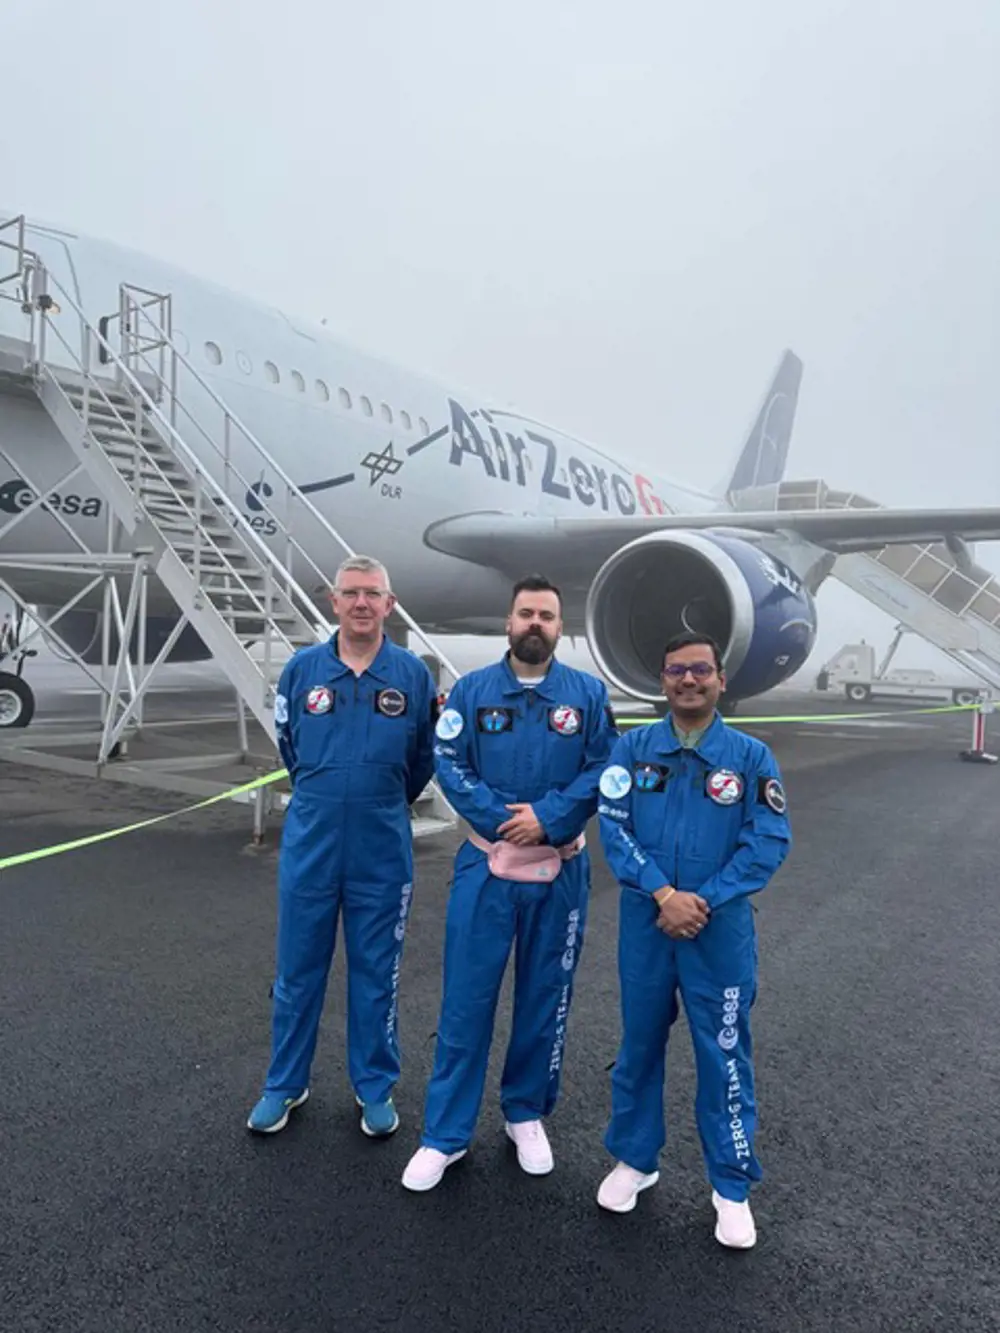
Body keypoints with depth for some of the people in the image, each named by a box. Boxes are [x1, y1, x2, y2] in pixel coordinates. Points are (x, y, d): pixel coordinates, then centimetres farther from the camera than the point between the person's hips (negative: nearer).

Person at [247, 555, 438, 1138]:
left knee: (376, 975, 13)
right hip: (310, 845, 1)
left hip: (383, 852, -1)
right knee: (298, 971, 13)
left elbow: (425, 758, 7)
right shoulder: (302, 667, -3)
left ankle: (375, 1088, 31)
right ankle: (285, 1084, 33)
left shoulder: (414, 673, -5)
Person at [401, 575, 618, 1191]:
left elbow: (604, 769, -6)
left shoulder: (589, 693, 0)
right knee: (466, 999, 4)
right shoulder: (472, 689, 0)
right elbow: (449, 763, -7)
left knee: (546, 999, 14)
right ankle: (446, 1134, 20)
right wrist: (502, 817, -18)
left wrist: (547, 817, -18)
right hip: (485, 866, -1)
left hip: (560, 871, 1)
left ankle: (527, 1115, 35)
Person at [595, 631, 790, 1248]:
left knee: (725, 1053, 8)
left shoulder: (752, 756, -4)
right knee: (640, 1042, 16)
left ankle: (733, 1186, 28)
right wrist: (664, 894, -18)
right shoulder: (633, 748, -2)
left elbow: (769, 842, -8)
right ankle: (635, 1159, 36)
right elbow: (614, 826, -8)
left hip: (722, 927, -1)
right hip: (645, 921, 1)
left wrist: (704, 902, -15)